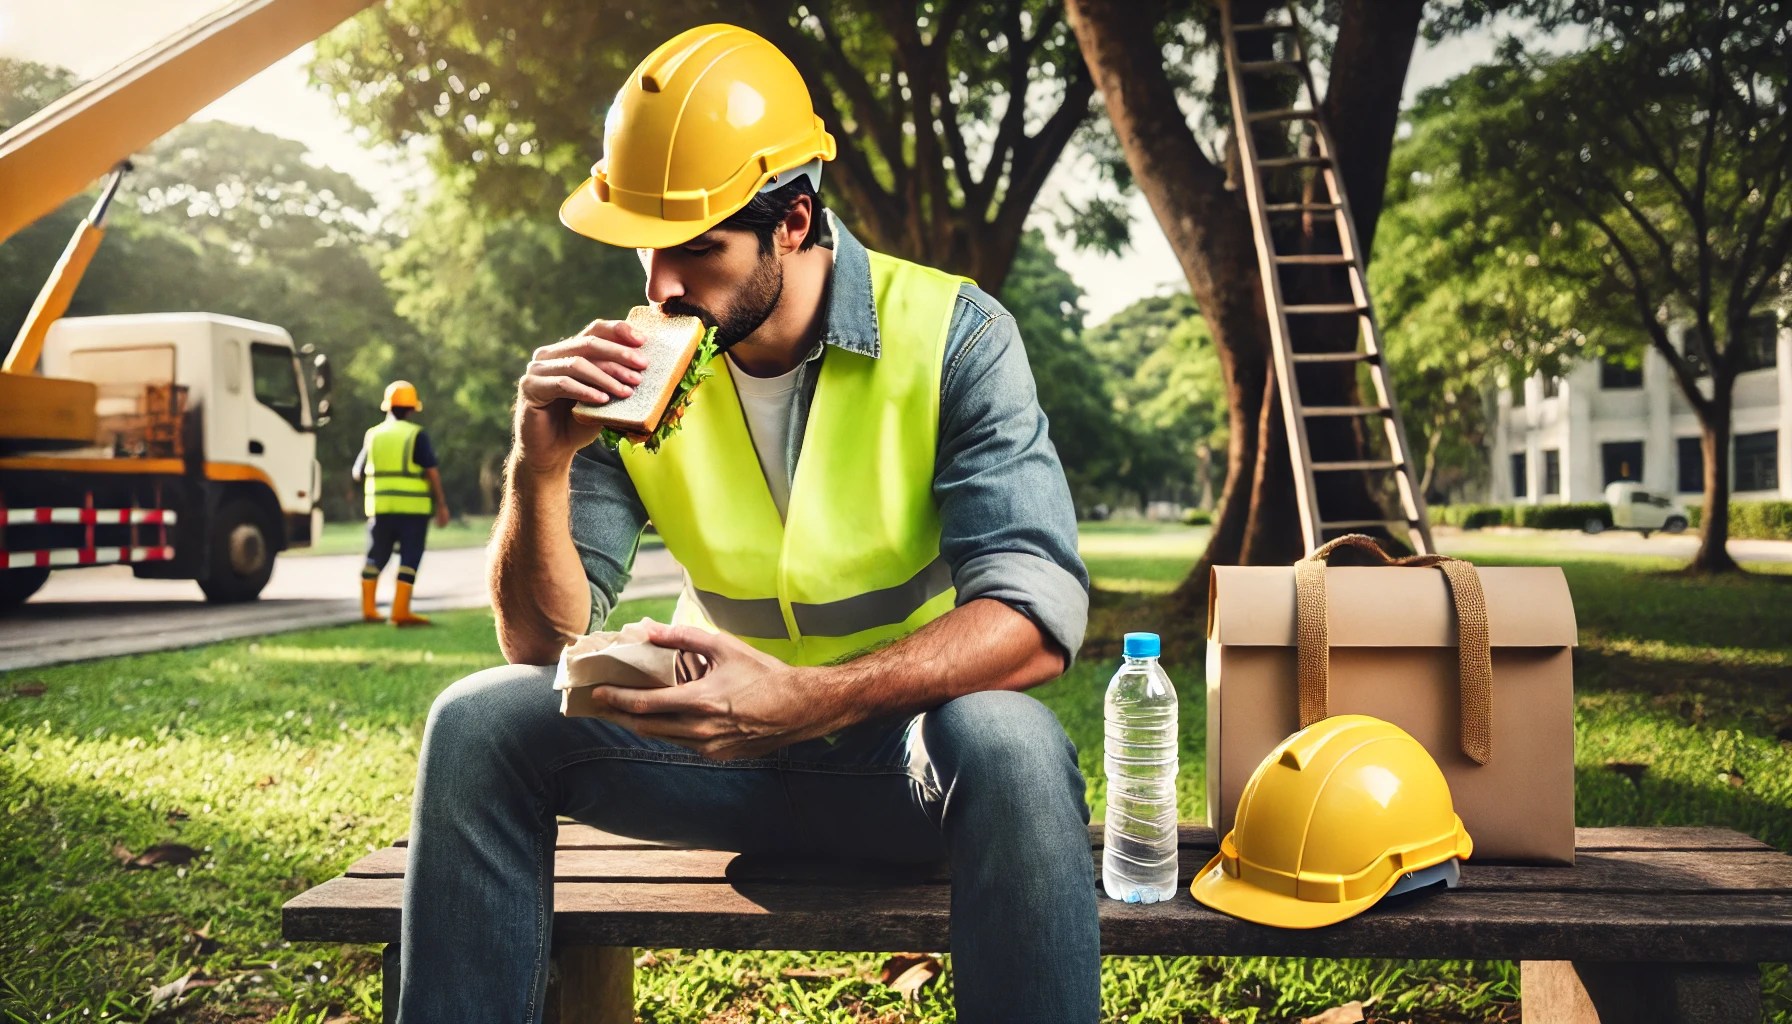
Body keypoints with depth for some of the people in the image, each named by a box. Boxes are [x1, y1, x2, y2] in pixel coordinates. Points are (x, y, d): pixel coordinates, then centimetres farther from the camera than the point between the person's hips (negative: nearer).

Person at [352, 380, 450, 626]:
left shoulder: (373, 435, 7)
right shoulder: (416, 435, -5)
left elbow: (357, 473, 12)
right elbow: (432, 472, -10)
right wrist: (442, 505, -5)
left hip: (380, 507, 4)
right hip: (413, 507, -4)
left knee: (376, 557, 15)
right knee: (409, 558, 0)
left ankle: (368, 608, 15)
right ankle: (400, 611, -4)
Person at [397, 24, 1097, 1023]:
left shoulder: (953, 334, -15)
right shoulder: (637, 365, -5)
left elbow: (1038, 614, -25)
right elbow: (545, 644, -5)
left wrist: (811, 700, -39)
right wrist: (541, 467, -24)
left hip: (905, 738, -3)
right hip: (725, 728, 3)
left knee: (1008, 743, -36)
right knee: (479, 722, -16)